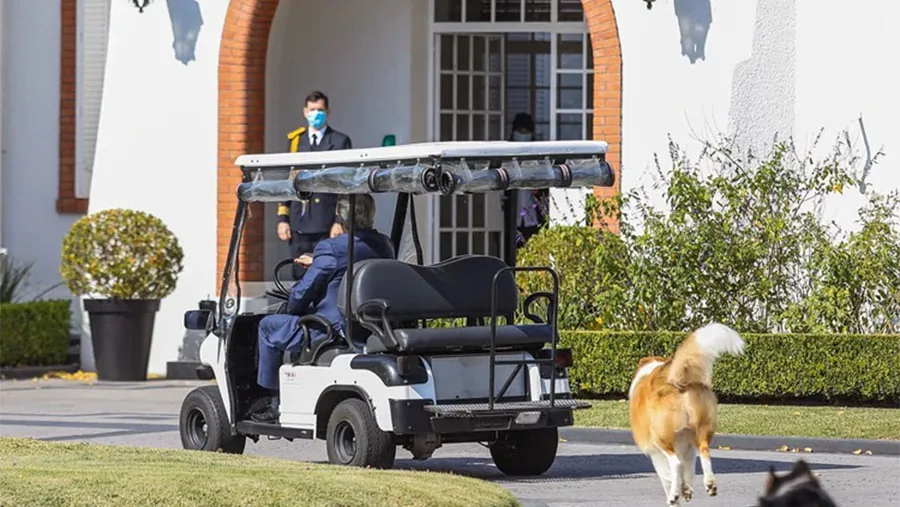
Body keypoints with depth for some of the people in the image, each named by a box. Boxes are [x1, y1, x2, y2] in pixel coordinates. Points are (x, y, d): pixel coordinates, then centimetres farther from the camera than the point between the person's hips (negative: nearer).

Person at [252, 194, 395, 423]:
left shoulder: (331, 248, -16)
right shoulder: (384, 246, 7)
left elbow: (302, 292, -11)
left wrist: (292, 309, 11)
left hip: (333, 334, -8)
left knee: (268, 325, 12)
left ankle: (276, 403, 14)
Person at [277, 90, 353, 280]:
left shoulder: (340, 141, 5)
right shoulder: (295, 140, 14)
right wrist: (283, 218, 7)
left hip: (327, 222, -3)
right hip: (299, 221, 3)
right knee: (300, 278, 2)